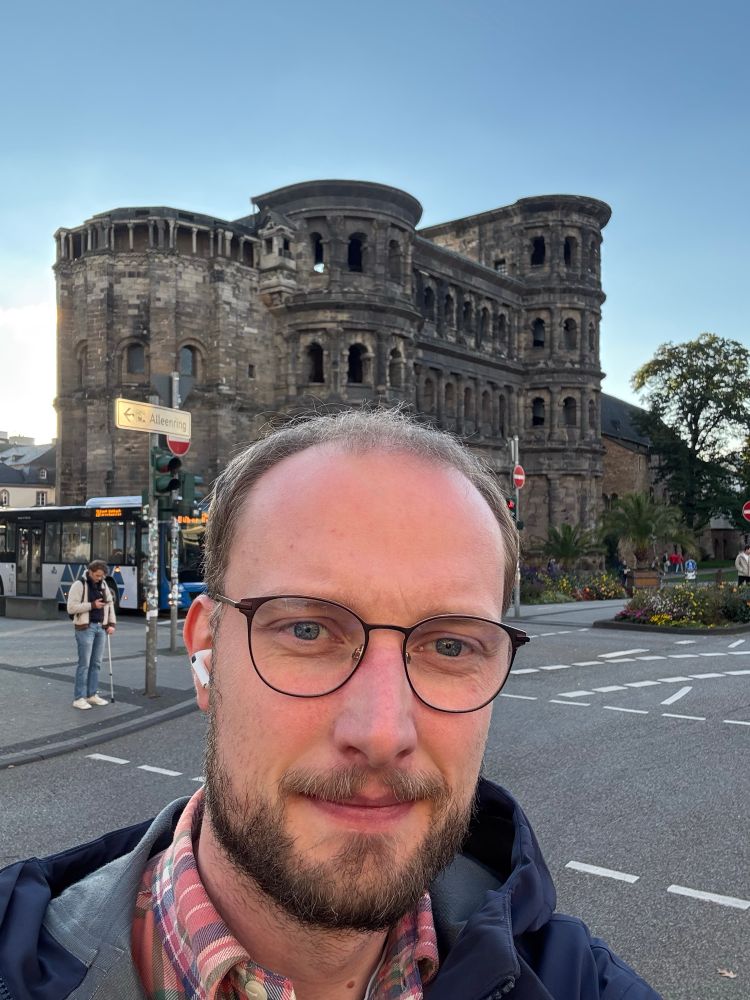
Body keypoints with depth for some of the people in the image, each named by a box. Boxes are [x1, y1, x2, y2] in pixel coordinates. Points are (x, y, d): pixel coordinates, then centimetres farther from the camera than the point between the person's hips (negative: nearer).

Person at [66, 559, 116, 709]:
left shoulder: (103, 585, 12)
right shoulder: (79, 585, -7)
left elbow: (110, 604, 16)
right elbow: (71, 607, -13)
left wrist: (111, 623, 6)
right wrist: (92, 605, -18)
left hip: (101, 627, 6)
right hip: (85, 628, -6)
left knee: (96, 663, 9)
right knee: (84, 663, -6)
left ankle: (91, 695, 17)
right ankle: (79, 698, 0)